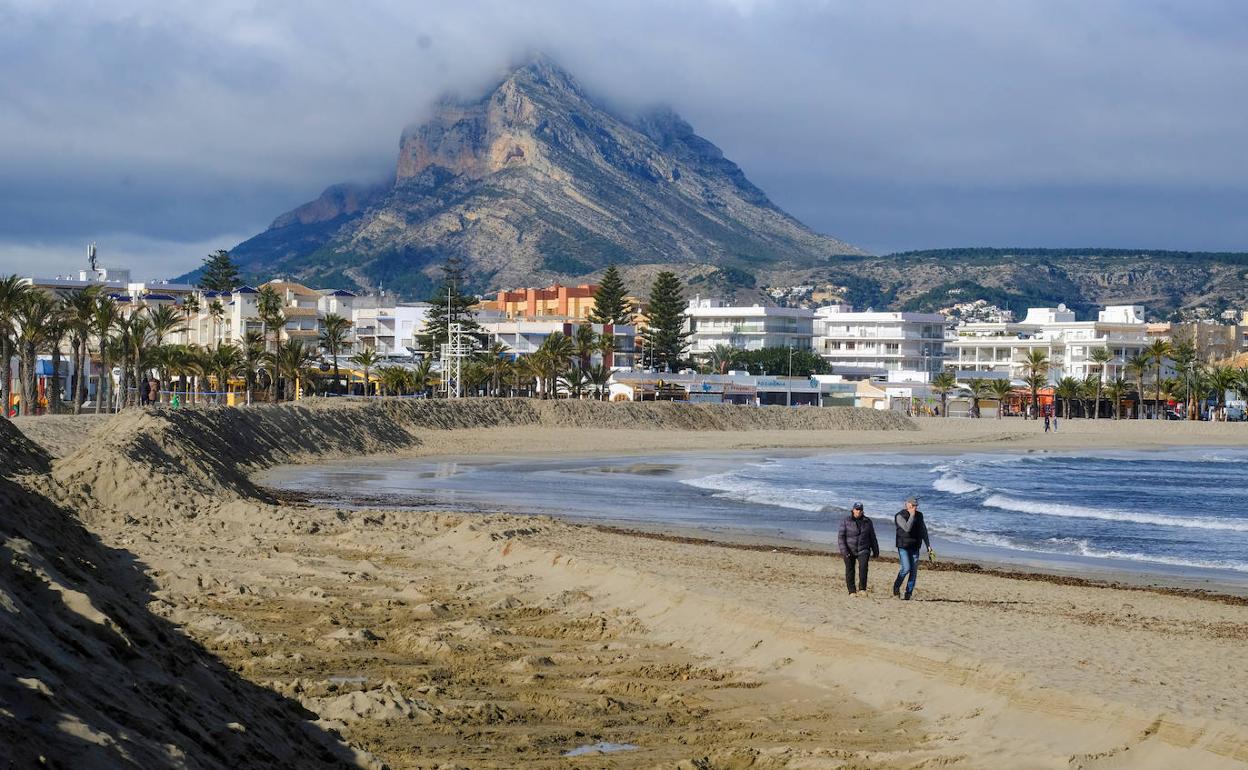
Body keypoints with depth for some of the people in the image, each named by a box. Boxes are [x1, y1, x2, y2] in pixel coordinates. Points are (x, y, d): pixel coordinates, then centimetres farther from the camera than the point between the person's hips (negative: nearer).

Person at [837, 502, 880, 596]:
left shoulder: (867, 522, 6)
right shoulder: (846, 521, -3)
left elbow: (872, 537, 15)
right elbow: (841, 536, -7)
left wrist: (875, 550, 17)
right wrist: (844, 551, -17)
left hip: (863, 550, 1)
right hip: (849, 551, -1)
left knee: (863, 566, -22)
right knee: (850, 571, 2)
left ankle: (862, 588, -17)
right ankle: (852, 591, 14)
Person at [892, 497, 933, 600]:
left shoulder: (919, 515, 9)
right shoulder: (900, 516, -8)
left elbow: (924, 531, 15)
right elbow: (907, 528, -23)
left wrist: (928, 545, 12)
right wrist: (912, 516, -20)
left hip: (915, 547, 5)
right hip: (903, 546, -5)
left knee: (914, 571, 0)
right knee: (906, 568, -16)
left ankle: (908, 594, 5)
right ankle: (896, 587, 8)